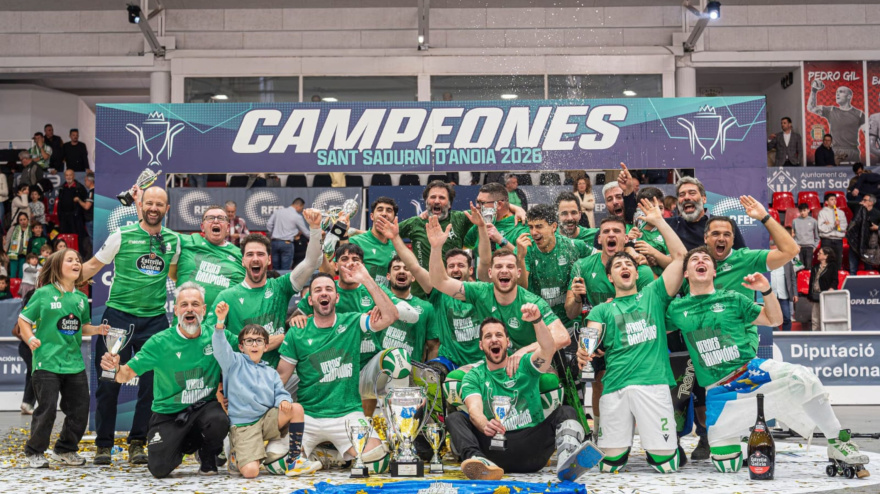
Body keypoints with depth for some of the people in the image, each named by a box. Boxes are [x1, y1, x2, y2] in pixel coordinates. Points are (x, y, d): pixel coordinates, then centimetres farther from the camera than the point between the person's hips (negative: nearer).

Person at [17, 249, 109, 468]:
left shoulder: (81, 298, 10)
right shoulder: (44, 294, -5)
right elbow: (23, 320, -1)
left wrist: (97, 330, 2)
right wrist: (30, 339, -18)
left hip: (75, 363, 6)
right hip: (47, 362, -5)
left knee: (80, 409, 7)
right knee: (47, 409, -6)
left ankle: (65, 450, 26)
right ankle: (34, 453, 12)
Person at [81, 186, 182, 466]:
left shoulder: (174, 241, 7)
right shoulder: (122, 236, -2)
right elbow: (93, 266, 7)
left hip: (154, 320, 2)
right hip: (119, 315, -2)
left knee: (151, 384, 2)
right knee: (109, 383, 0)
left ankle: (137, 443, 15)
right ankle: (103, 444, 13)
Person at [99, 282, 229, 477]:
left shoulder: (215, 336, -7)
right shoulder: (160, 342, -9)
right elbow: (127, 374, -9)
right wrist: (115, 368, -33)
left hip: (205, 405, 0)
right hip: (169, 412, 0)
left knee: (218, 420, -34)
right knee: (159, 469, -13)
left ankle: (208, 458, 2)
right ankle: (183, 444, 24)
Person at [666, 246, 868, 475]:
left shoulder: (732, 299, 6)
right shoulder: (676, 309, 6)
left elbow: (774, 320, 11)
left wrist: (766, 291, -8)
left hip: (753, 369, -1)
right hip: (719, 390, 1)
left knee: (801, 378, -33)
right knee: (726, 466, -6)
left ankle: (838, 442, -17)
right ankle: (741, 430, 28)